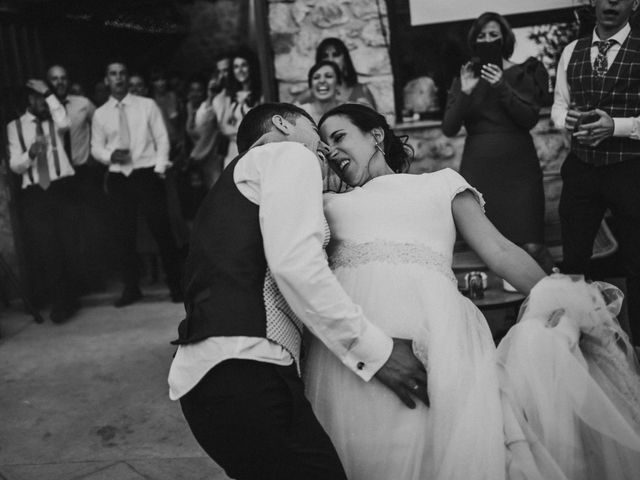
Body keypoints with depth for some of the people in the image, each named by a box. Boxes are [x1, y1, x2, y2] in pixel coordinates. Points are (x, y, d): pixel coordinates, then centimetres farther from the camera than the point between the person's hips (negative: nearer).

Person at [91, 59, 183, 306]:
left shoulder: (147, 105, 4)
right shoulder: (100, 114, 9)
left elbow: (162, 139, 2)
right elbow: (96, 148, 10)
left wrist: (159, 167, -9)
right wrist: (110, 155, -11)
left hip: (146, 173, -2)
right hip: (119, 177, 2)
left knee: (161, 230, -3)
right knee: (124, 234, 6)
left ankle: (176, 284, 7)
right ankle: (131, 288, 16)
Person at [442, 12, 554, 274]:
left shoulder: (523, 74, 6)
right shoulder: (463, 80, 11)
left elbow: (530, 119, -6)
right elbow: (448, 129, 1)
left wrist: (502, 87, -16)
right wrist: (465, 93, -13)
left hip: (518, 168, -2)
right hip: (478, 170, 2)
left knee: (530, 246, -11)